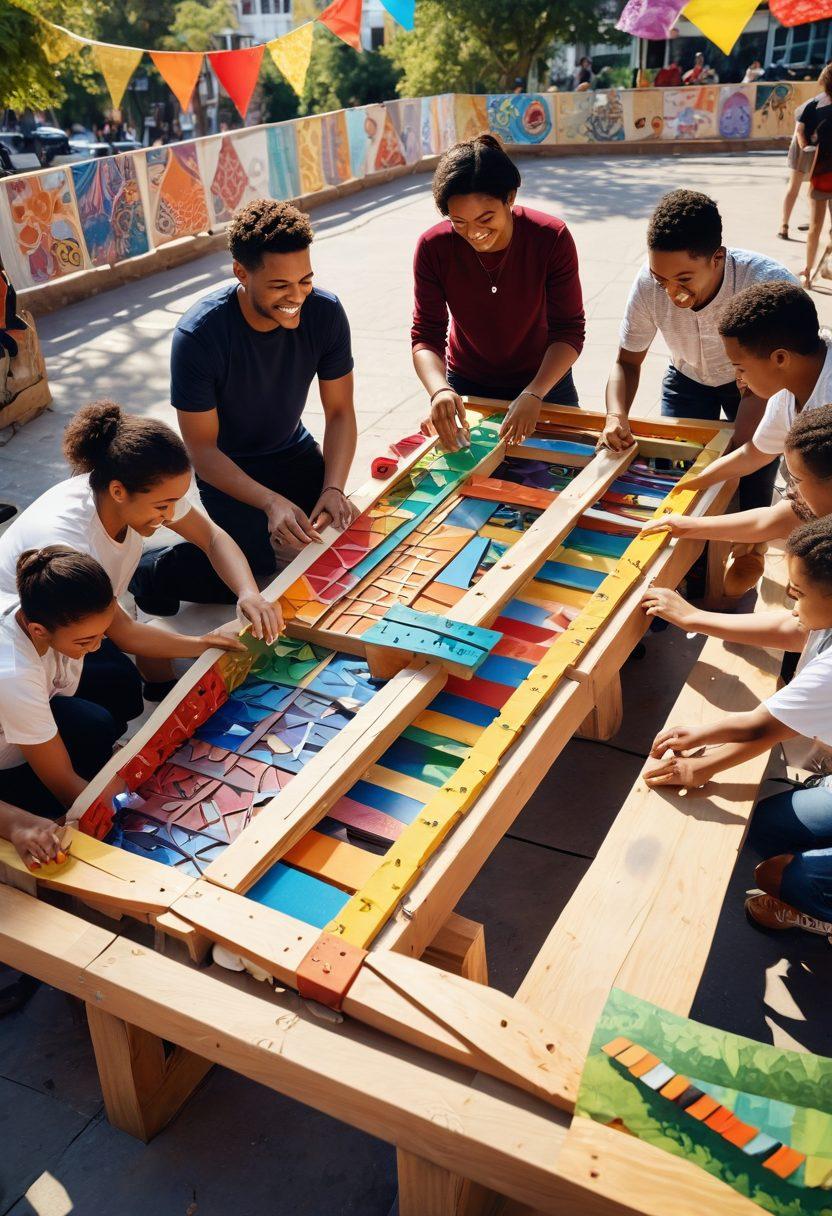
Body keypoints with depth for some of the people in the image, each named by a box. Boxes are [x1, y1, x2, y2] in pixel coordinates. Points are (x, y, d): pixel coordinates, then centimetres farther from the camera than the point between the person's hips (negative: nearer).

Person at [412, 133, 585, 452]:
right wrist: (439, 390, -41)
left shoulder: (552, 238, -23)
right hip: (467, 388, 1)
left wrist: (534, 394, -37)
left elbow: (569, 330, -20)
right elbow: (425, 335, -19)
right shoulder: (433, 247, -20)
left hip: (544, 382, 0)